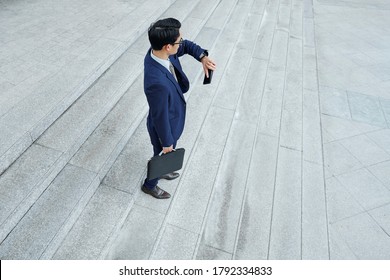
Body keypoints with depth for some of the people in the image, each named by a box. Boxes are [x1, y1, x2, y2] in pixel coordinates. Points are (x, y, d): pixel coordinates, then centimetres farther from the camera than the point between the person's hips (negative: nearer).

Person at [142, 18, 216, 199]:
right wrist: (167, 142, -13)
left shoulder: (158, 51, -18)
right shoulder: (158, 83, -44)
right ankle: (150, 185, 52)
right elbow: (160, 117, -29)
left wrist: (202, 56, -16)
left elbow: (187, 46, 2)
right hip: (165, 126, -8)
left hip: (171, 118, 8)